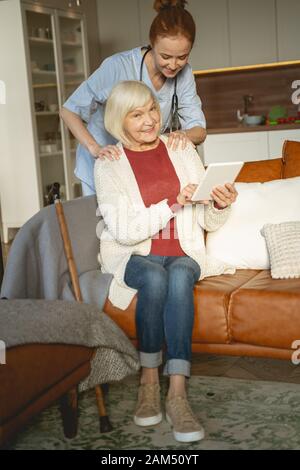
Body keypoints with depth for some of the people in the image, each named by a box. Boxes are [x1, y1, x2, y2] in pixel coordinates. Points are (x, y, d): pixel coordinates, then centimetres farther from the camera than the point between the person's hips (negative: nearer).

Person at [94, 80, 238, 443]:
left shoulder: (183, 151, 6)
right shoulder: (108, 165, -2)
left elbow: (209, 222, 7)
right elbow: (123, 231, -13)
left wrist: (220, 205, -16)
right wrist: (173, 204, -22)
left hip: (182, 254, 2)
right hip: (133, 257, -1)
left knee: (179, 275, -32)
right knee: (155, 277, -34)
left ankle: (177, 393, -34)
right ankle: (149, 381, -19)